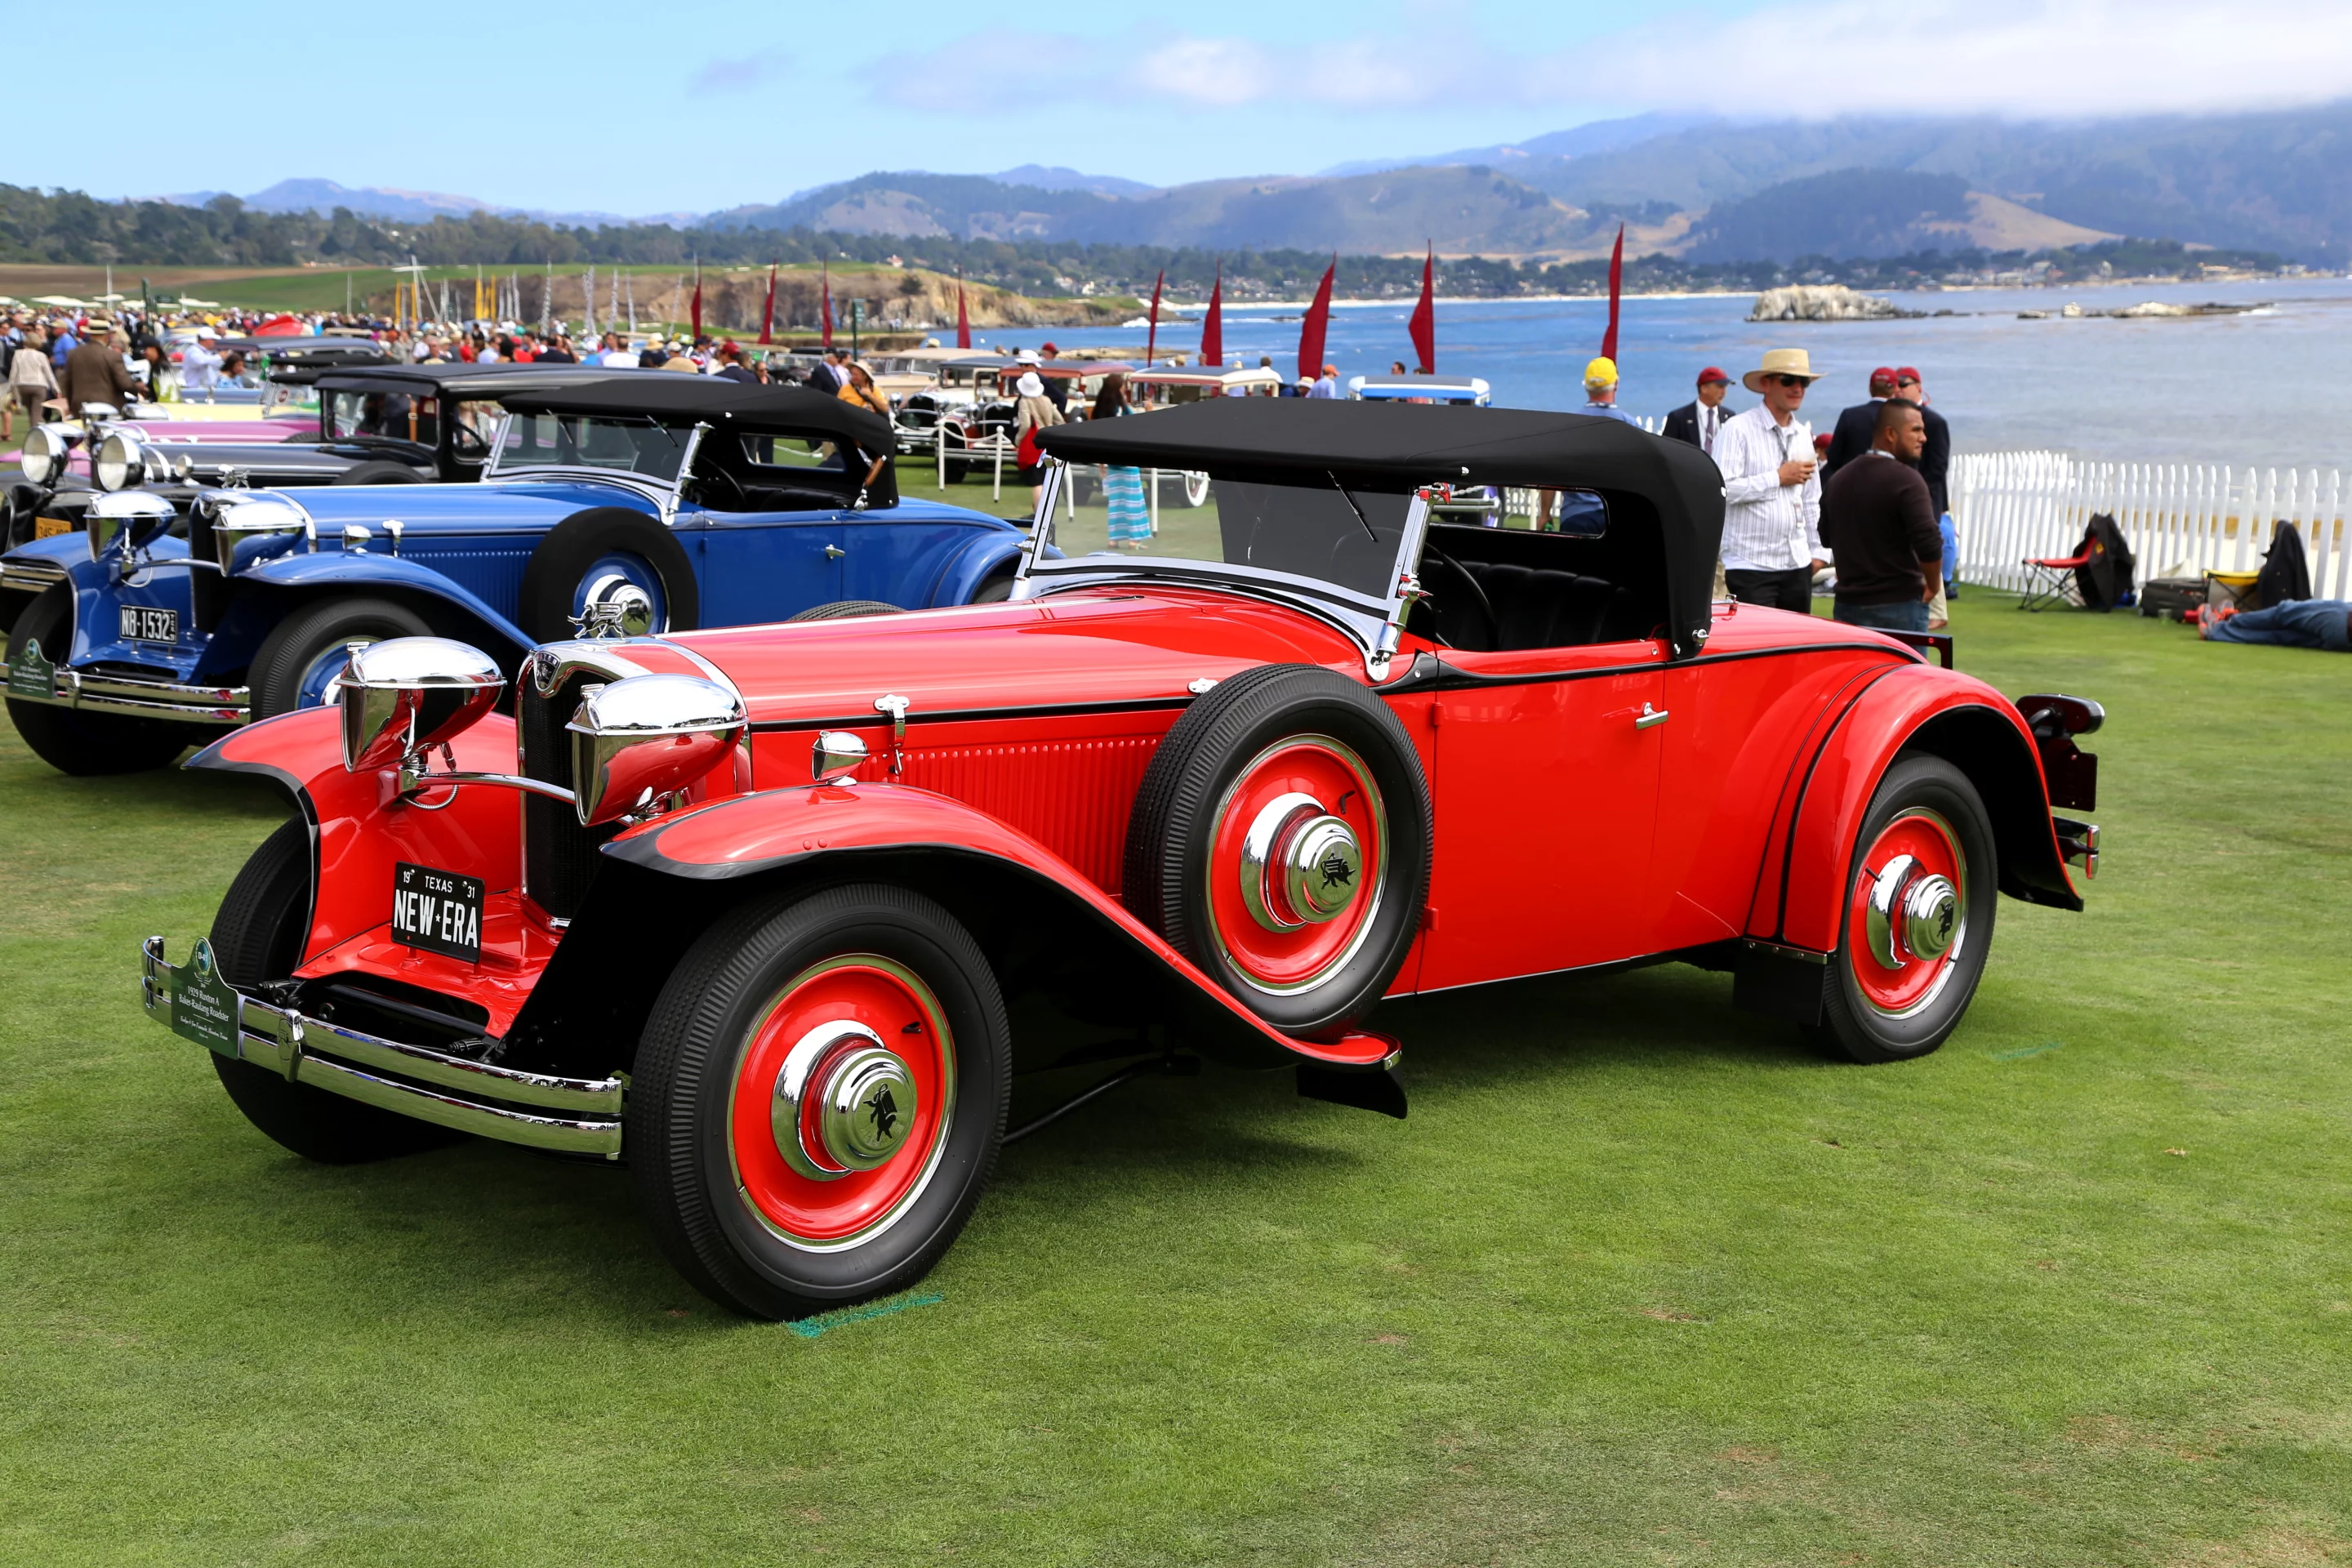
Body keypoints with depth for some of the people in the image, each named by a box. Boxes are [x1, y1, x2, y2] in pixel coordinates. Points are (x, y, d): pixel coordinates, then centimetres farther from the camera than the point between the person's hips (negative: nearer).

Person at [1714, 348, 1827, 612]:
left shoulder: (1803, 434, 15)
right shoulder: (1738, 429, -8)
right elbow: (1722, 489, -19)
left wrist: (1815, 551, 18)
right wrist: (1778, 478, -13)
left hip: (1798, 564, 7)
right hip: (1751, 566, -7)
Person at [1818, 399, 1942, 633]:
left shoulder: (1838, 480, 9)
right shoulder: (1905, 480, -15)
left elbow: (1825, 538, 18)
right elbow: (1929, 545, -22)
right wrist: (1933, 586, -7)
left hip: (1848, 605, 6)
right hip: (1900, 605, -6)